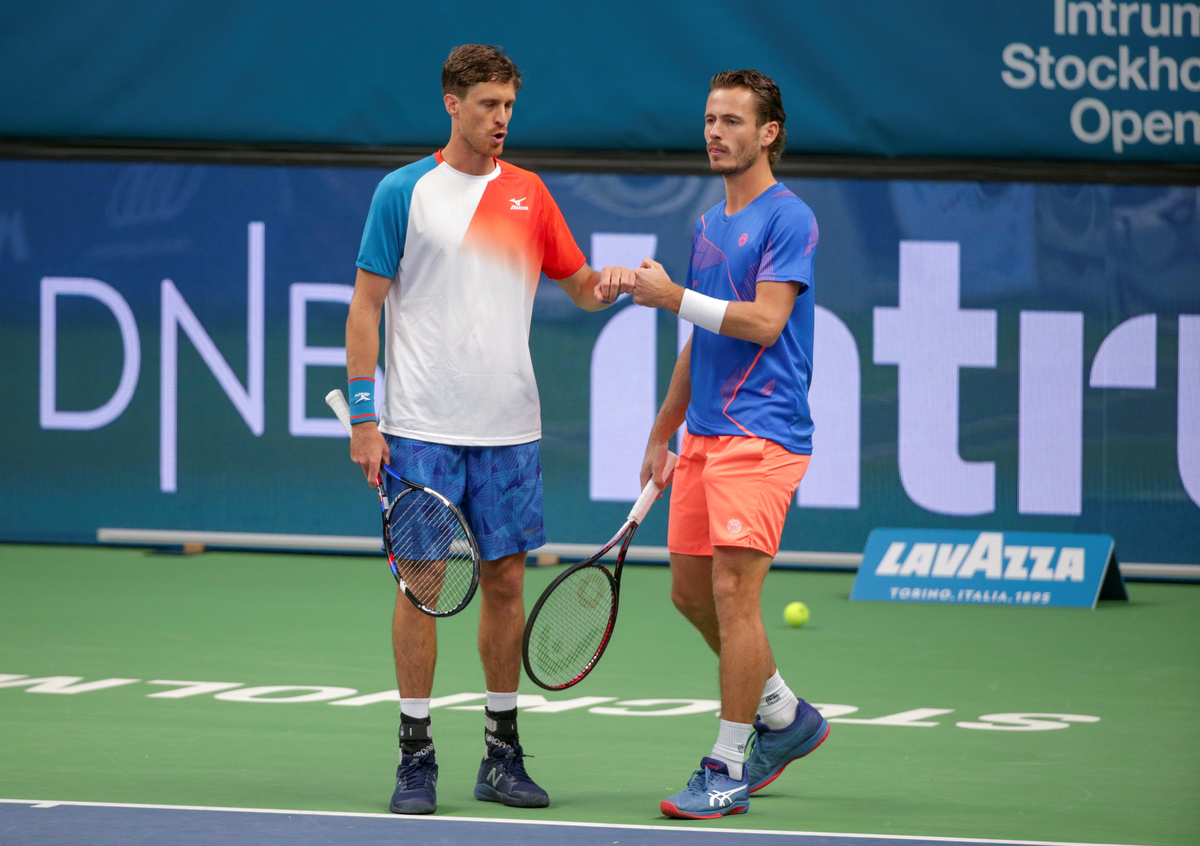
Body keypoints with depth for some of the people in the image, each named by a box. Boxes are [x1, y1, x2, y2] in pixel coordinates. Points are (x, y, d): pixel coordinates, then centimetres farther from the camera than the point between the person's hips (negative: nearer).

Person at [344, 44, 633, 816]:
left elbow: (580, 287, 16)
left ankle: (502, 753, 13)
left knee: (506, 583, 5)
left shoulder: (528, 193, 10)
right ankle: (417, 758, 3)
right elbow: (366, 306, -1)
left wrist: (609, 282, -9)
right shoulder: (404, 192, -1)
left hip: (508, 429, 4)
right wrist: (363, 417, -7)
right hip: (422, 428, -3)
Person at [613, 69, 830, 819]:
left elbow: (764, 321, -19)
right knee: (691, 591, 12)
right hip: (705, 436, 9)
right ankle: (785, 717, 28)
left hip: (761, 433, -9)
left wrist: (673, 297, -16)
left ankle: (729, 769, -8)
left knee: (733, 590, -12)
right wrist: (663, 433, 24)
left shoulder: (788, 219, -8)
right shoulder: (710, 225, 18)